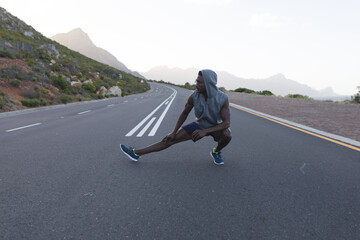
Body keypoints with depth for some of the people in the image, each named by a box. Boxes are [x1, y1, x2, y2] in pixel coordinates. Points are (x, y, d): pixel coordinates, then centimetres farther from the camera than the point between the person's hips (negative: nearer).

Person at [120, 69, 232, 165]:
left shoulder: (223, 98, -31)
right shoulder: (194, 96, -24)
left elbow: (226, 123, -30)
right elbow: (184, 113, -8)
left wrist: (205, 131, -43)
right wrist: (174, 132, -7)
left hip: (216, 127, -1)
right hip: (199, 125, 1)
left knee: (227, 135, -38)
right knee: (170, 139, -9)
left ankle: (216, 152, -3)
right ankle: (136, 153, -7)